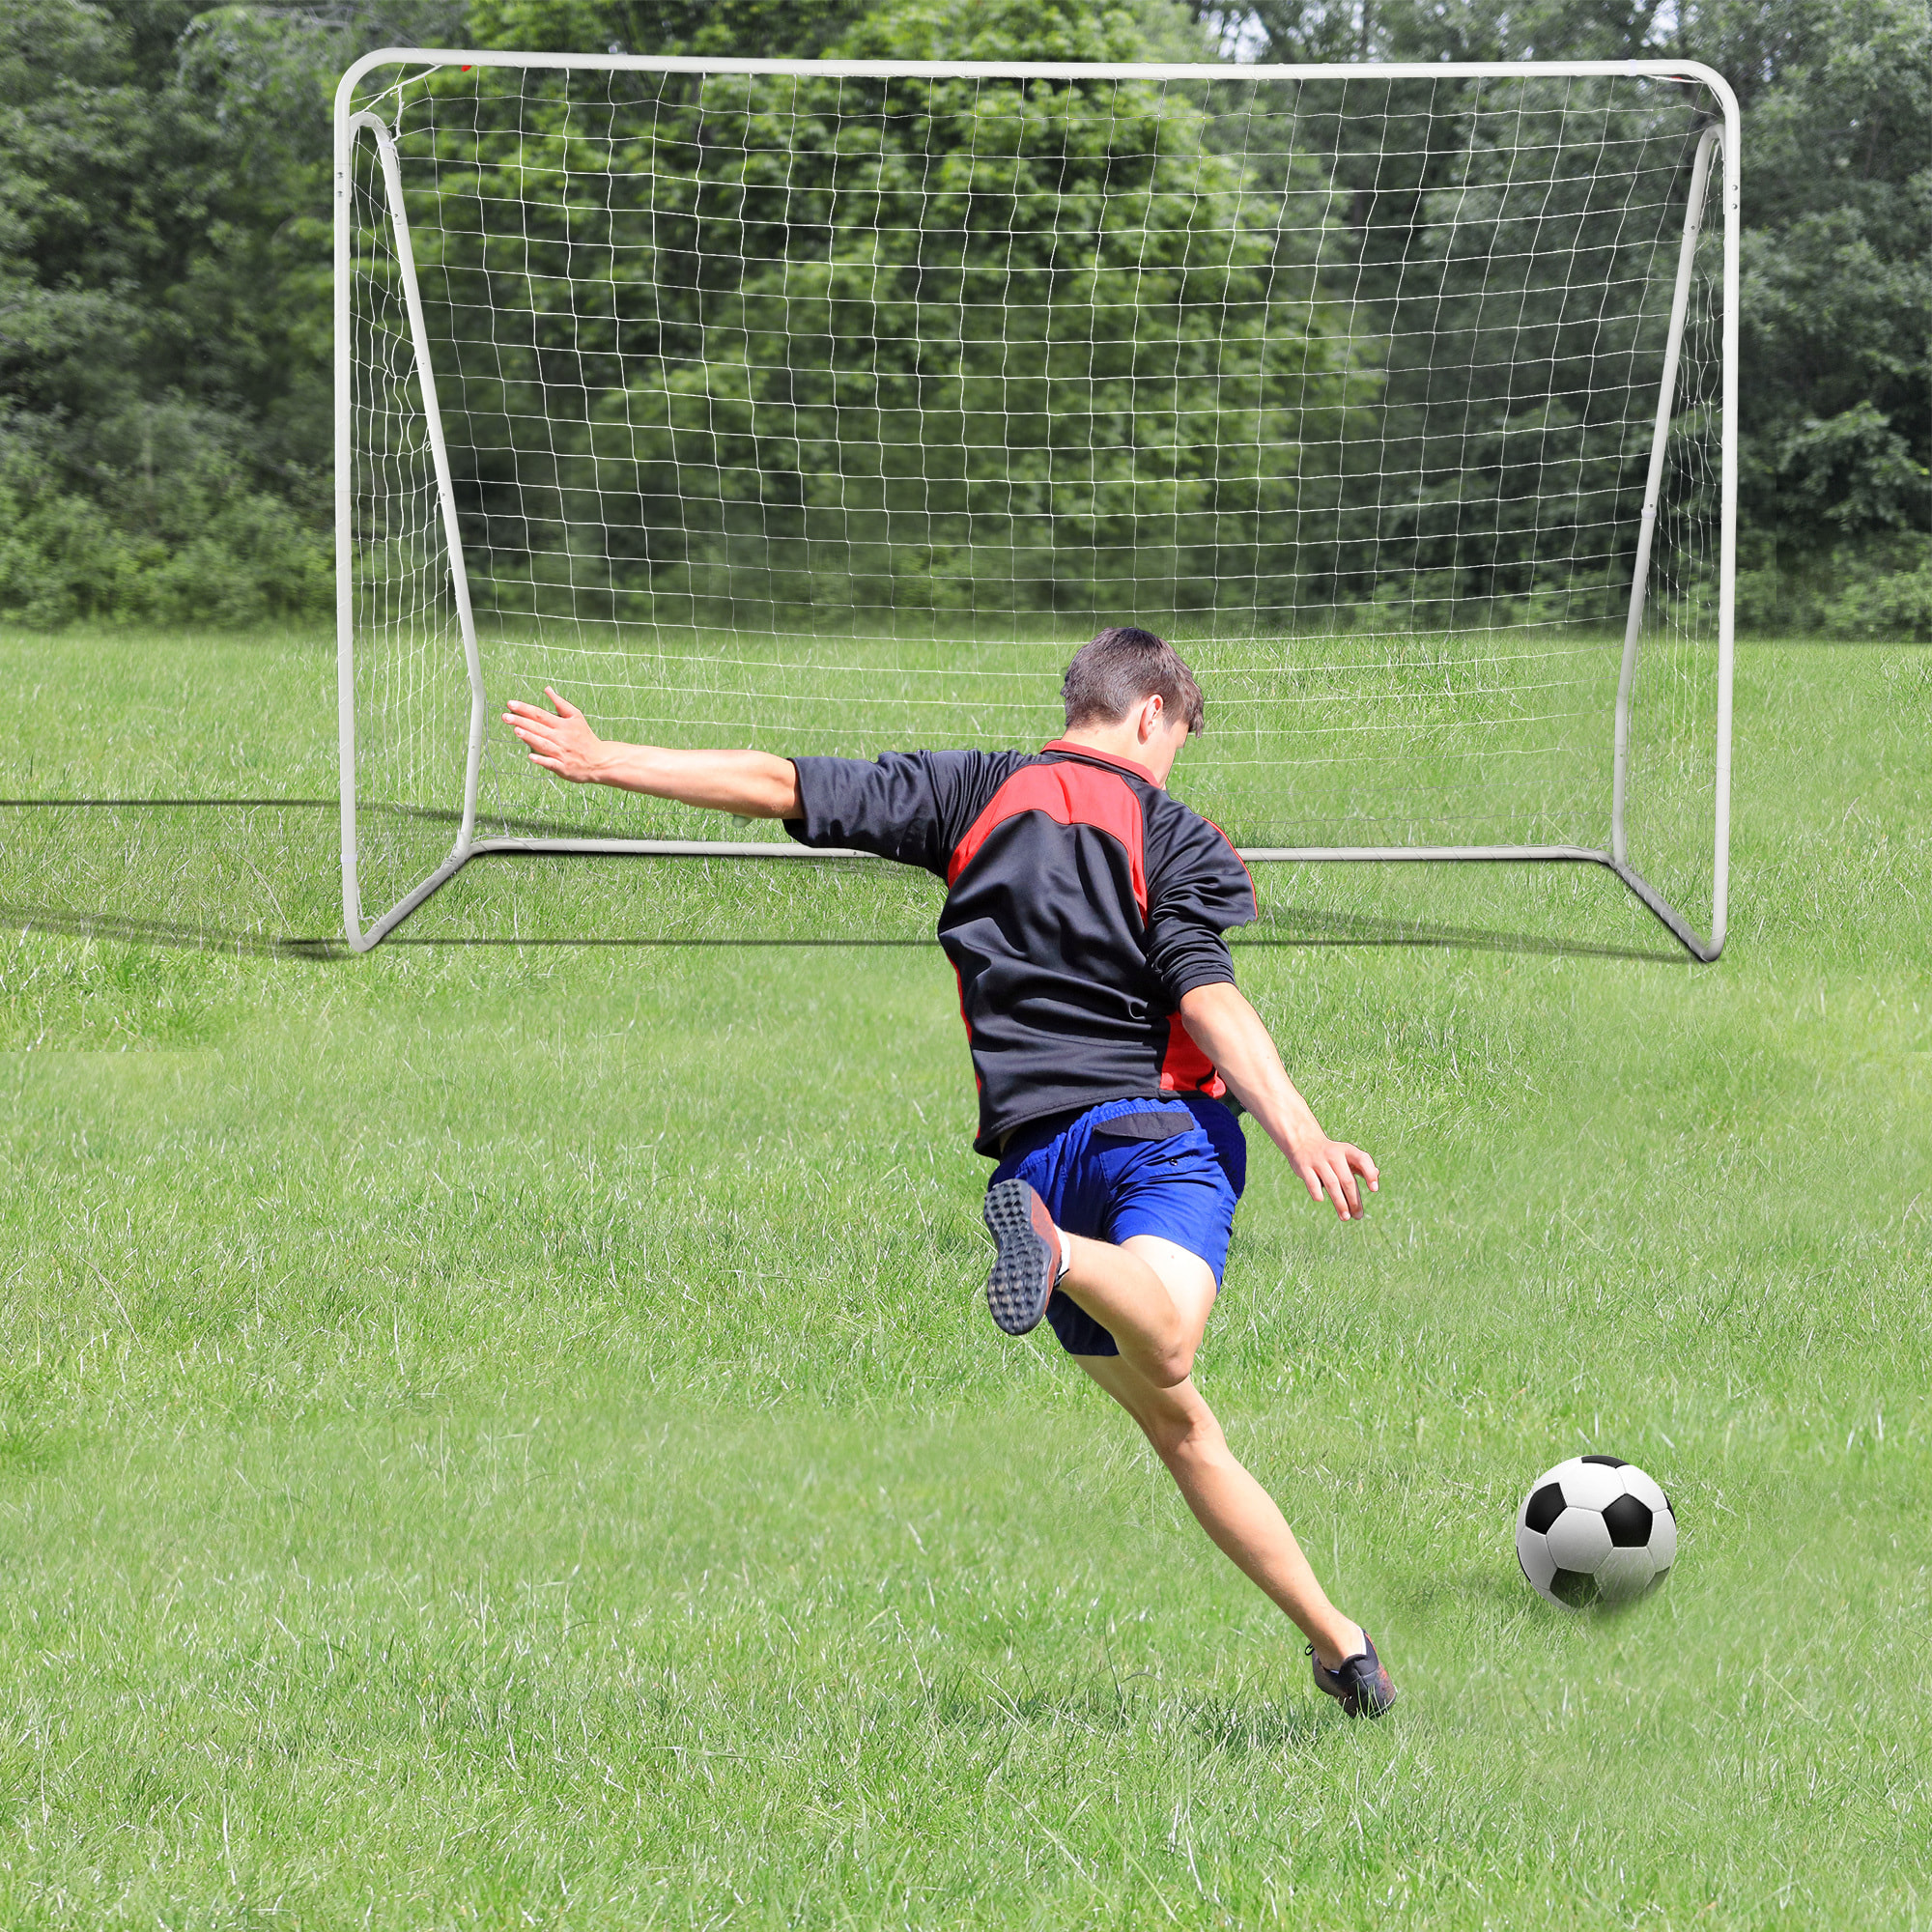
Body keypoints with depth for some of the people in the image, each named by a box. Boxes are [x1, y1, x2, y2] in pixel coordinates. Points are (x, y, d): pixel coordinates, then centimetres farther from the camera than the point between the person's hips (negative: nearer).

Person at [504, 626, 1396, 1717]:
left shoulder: (977, 792, 14)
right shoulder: (1182, 841, 5)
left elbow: (785, 788, 11)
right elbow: (1209, 1000, -11)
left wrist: (606, 762, 18)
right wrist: (1299, 1132, -19)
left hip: (1036, 1142, 4)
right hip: (1165, 1124, -4)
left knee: (1177, 1422, 14)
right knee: (1163, 1354, -32)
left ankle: (1336, 1637, 13)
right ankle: (1061, 1252, -60)